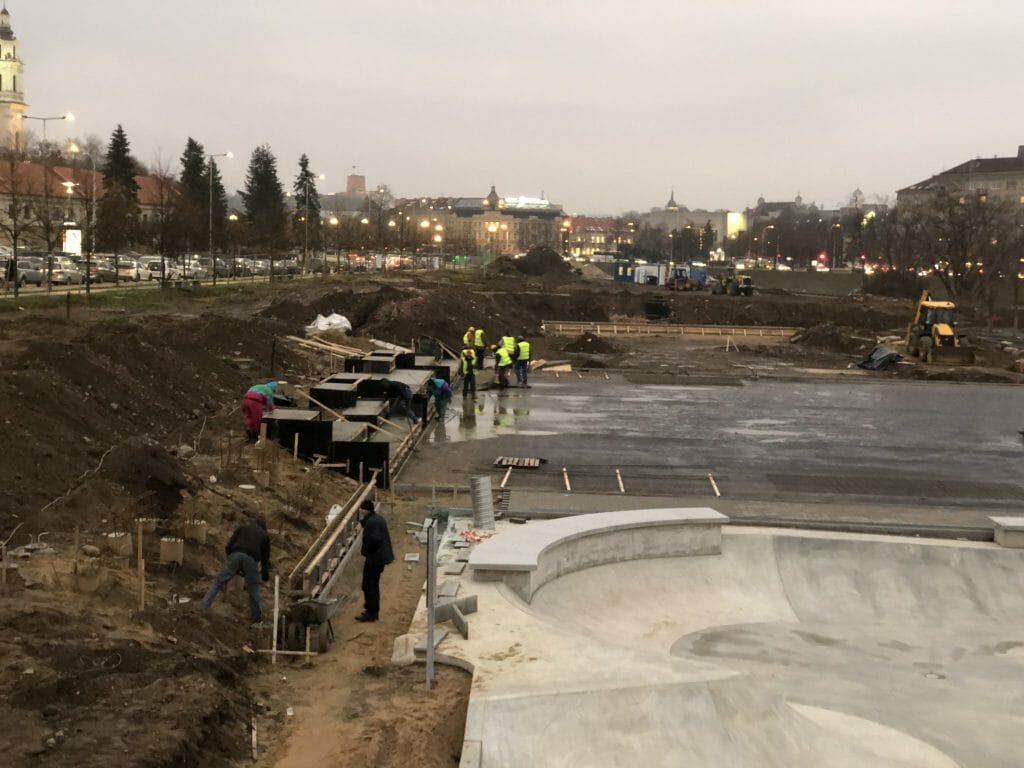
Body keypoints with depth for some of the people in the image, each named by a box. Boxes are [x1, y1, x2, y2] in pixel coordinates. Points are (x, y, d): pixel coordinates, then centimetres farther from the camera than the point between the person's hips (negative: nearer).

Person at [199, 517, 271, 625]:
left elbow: (230, 544, 14)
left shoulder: (242, 527, 27)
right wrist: (265, 576, 33)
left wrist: (229, 555, 25)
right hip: (251, 559, 0)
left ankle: (203, 606, -9)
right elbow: (265, 557, 27)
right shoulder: (264, 535, 28)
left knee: (219, 581, 0)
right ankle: (256, 617, 17)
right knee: (253, 587, 15)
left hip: (236, 555, 0)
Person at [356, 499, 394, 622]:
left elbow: (375, 538, -29)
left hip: (373, 558, -10)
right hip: (380, 557, 10)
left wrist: (366, 550, -16)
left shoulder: (371, 522, -20)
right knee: (374, 585, 18)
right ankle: (374, 612, 26)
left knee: (368, 585, -3)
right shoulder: (379, 519, 12)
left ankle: (371, 613, 1)